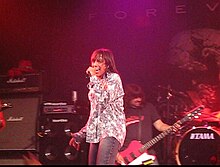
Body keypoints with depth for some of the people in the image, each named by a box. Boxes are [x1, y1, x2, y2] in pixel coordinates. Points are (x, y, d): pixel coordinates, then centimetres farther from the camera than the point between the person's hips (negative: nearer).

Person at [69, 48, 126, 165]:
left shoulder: (114, 78, -3)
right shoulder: (96, 82, 21)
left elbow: (102, 100, -20)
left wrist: (93, 77, -10)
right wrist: (81, 134, 20)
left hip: (111, 130, -8)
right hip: (96, 132, 8)